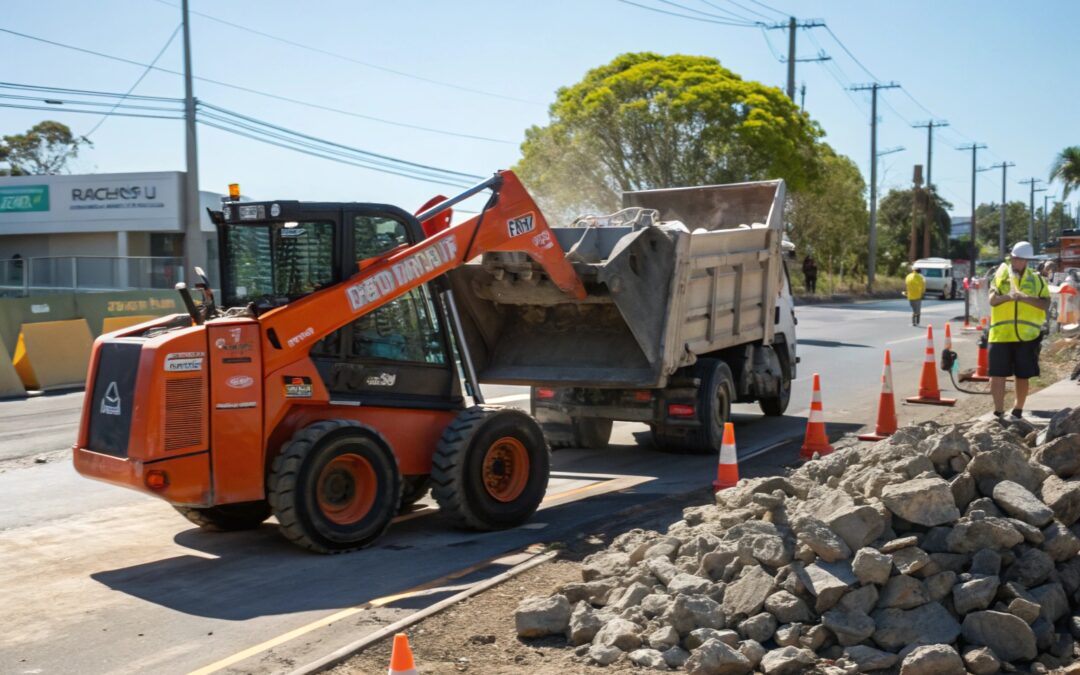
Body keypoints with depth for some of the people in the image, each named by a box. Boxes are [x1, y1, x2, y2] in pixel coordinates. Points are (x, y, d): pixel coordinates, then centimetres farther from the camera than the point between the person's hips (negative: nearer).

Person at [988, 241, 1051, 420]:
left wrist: (1025, 298, -20)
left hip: (1027, 335, 0)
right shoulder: (1000, 275, 5)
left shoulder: (1037, 280, 5)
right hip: (1001, 333, 0)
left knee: (1023, 375, 9)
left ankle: (1018, 410, 26)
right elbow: (992, 300, -5)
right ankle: (998, 412, 4)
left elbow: (1045, 304, -5)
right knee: (997, 373, -3)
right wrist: (1007, 296, -25)